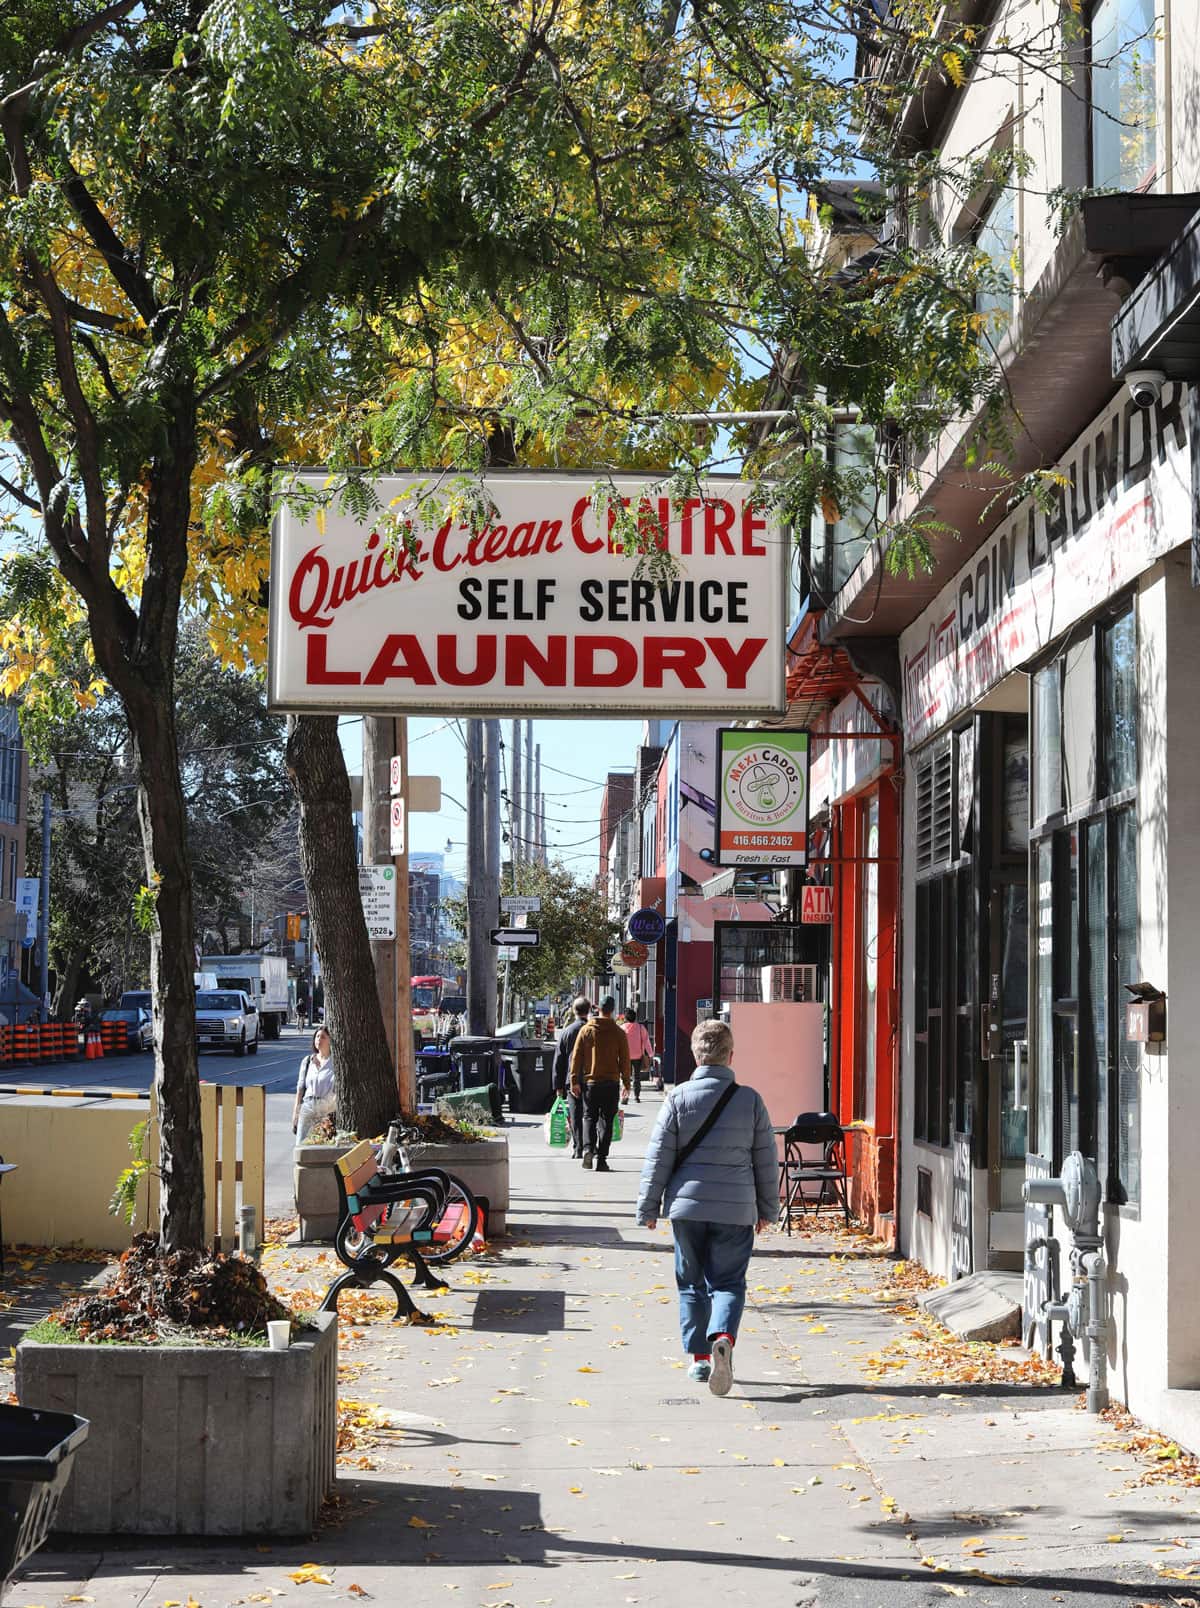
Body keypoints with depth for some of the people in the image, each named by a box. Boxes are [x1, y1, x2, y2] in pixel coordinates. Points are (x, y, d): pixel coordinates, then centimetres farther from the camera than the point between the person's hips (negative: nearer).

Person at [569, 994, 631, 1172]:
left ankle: (588, 1148, -11)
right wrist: (626, 1084, 8)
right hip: (611, 1082, -1)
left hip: (590, 1082, 1)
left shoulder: (586, 1030, 0)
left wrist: (574, 1081, 5)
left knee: (589, 1117, 12)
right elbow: (624, 1060, 1)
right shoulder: (618, 1032, -1)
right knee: (606, 1120, 5)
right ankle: (601, 1159, 2)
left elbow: (576, 1056, 1)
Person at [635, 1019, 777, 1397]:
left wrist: (649, 1207, 7)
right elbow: (766, 1160, 7)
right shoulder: (750, 1100, 0)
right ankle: (722, 1338, -23)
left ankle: (700, 1356, 14)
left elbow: (658, 1158, -1)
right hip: (736, 1209, 0)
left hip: (687, 1204, 0)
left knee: (692, 1283, 14)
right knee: (728, 1283, 3)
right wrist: (767, 1208, 18)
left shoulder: (679, 1098, -3)